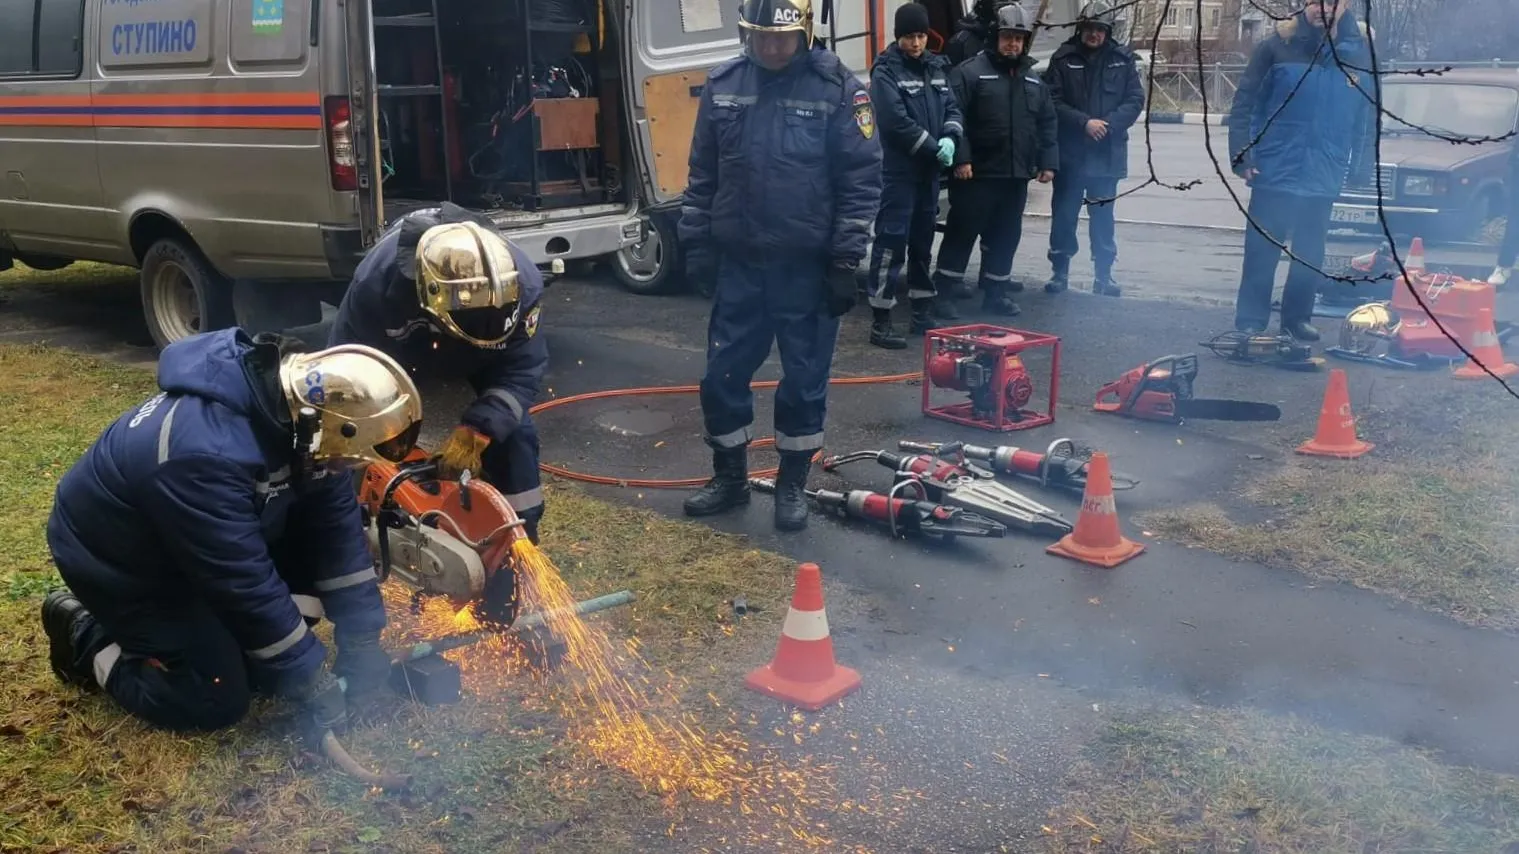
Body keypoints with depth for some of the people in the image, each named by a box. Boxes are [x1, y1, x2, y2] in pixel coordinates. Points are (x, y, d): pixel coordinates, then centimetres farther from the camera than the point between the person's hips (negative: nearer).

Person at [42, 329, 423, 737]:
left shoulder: (297, 408, -16)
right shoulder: (208, 453, -41)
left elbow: (338, 526, -9)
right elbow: (247, 584, -34)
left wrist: (363, 640, -10)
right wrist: (315, 684, -25)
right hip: (111, 557, -8)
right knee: (217, 701, -9)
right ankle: (85, 636, 10)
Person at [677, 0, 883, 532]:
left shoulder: (837, 88, -8)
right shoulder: (722, 85, 2)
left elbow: (862, 180, -7)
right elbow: (702, 174, 9)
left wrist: (845, 260, -9)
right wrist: (695, 242, 6)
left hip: (808, 266, -3)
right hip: (739, 262, 3)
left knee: (804, 381, 7)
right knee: (722, 375, 9)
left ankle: (792, 485, 25)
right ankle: (730, 478, 28)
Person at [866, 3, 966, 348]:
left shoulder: (937, 67, 13)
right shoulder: (885, 71, -8)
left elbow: (952, 106, 10)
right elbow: (898, 121, -17)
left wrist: (949, 138, -10)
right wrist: (934, 148, -15)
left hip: (930, 170, 7)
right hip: (898, 170, -7)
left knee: (923, 240, 15)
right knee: (891, 242, -9)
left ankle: (922, 310, 25)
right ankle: (881, 320, -8)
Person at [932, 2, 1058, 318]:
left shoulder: (1034, 80, 15)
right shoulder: (970, 72, -6)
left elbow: (1047, 125, 17)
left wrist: (1048, 162, 7)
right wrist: (960, 158, -20)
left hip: (1016, 175, 6)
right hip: (977, 174, -6)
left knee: (1006, 236, 12)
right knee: (962, 233, -1)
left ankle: (995, 292, 22)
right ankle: (942, 292, 6)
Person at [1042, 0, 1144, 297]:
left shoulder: (1122, 59, 1)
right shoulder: (1063, 58, -4)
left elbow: (1135, 99, 0)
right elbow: (1053, 102, -8)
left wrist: (1109, 123, -15)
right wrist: (1084, 122, -18)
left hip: (1107, 153, 1)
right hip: (1070, 152, -1)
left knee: (1103, 216, 11)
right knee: (1064, 214, 5)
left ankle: (1103, 274, 19)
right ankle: (1060, 271, 17)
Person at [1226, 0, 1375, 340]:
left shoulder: (1361, 53, 3)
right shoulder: (1277, 46, -6)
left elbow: (1369, 115, 10)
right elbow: (1244, 102, -6)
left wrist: (1363, 165, 7)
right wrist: (1241, 155, -13)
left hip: (1324, 177, 3)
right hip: (1274, 172, -3)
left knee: (1311, 254, 11)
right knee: (1262, 250, 2)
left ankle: (1297, 318, 24)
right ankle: (1250, 322, 9)